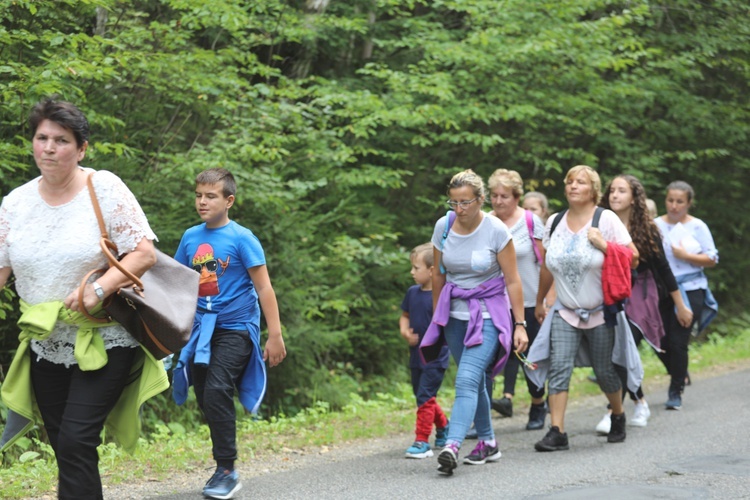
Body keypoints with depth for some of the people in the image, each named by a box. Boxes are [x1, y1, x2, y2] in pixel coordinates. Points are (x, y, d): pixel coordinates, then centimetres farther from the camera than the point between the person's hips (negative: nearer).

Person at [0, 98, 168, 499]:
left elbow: (144, 254, -11)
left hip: (104, 342, -5)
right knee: (64, 447, 10)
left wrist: (100, 288, -25)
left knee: (75, 442, -15)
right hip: (46, 346, 5)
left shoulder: (104, 188, -10)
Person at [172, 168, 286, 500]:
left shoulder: (241, 238, -8)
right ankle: (224, 469, 21)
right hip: (203, 328, 6)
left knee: (216, 391, -20)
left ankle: (227, 470, -11)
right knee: (205, 398, 7)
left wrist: (275, 336, -11)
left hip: (236, 328, -6)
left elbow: (264, 289, -8)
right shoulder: (190, 238, 6)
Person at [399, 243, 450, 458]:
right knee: (423, 397, 18)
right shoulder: (412, 293, 5)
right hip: (416, 355, 8)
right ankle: (443, 426, 40)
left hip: (436, 357, -8)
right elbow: (405, 316, 18)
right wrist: (405, 332, 0)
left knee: (425, 397, -9)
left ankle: (422, 441, -4)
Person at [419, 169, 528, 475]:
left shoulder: (496, 230, -13)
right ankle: (488, 443, 26)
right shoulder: (443, 227, -1)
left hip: (488, 315, -5)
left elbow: (512, 281, -9)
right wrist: (436, 317, 16)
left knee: (467, 380, -20)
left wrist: (520, 325, -11)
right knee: (474, 381, 12)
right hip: (455, 315, 5)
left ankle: (452, 446, -31)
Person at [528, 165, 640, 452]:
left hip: (600, 313, -3)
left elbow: (633, 258, -8)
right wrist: (539, 302, 24)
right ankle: (557, 432, -14)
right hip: (566, 312, 3)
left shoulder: (606, 219, -6)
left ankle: (618, 417, 34)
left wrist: (603, 245, -20)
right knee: (558, 368, -12)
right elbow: (547, 267, 18)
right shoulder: (555, 222, 6)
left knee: (604, 372, 7)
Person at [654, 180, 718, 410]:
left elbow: (712, 259, 1)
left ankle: (676, 391, 9)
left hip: (689, 291, -2)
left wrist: (685, 256, -12)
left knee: (678, 342, -6)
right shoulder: (655, 225, 7)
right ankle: (679, 374, 32)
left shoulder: (697, 227, 2)